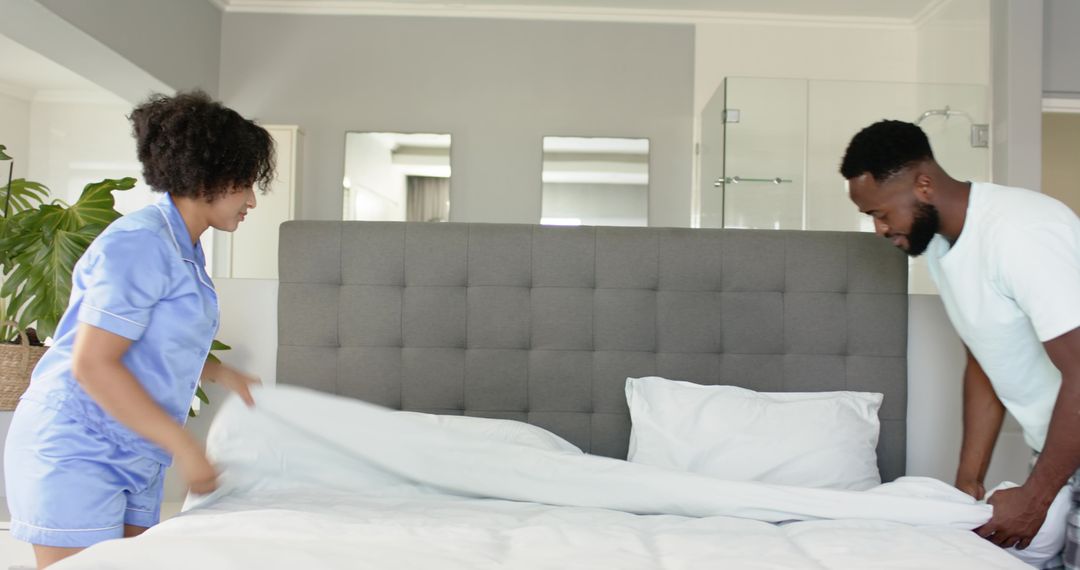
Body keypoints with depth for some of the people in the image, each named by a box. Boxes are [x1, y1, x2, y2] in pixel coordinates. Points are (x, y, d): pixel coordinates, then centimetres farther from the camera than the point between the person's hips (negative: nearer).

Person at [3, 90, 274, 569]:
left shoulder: (185, 252, 12)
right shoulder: (140, 242, -18)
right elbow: (91, 364, -24)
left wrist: (218, 373, 17)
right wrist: (182, 444, -22)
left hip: (134, 458, 9)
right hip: (76, 452, -9)